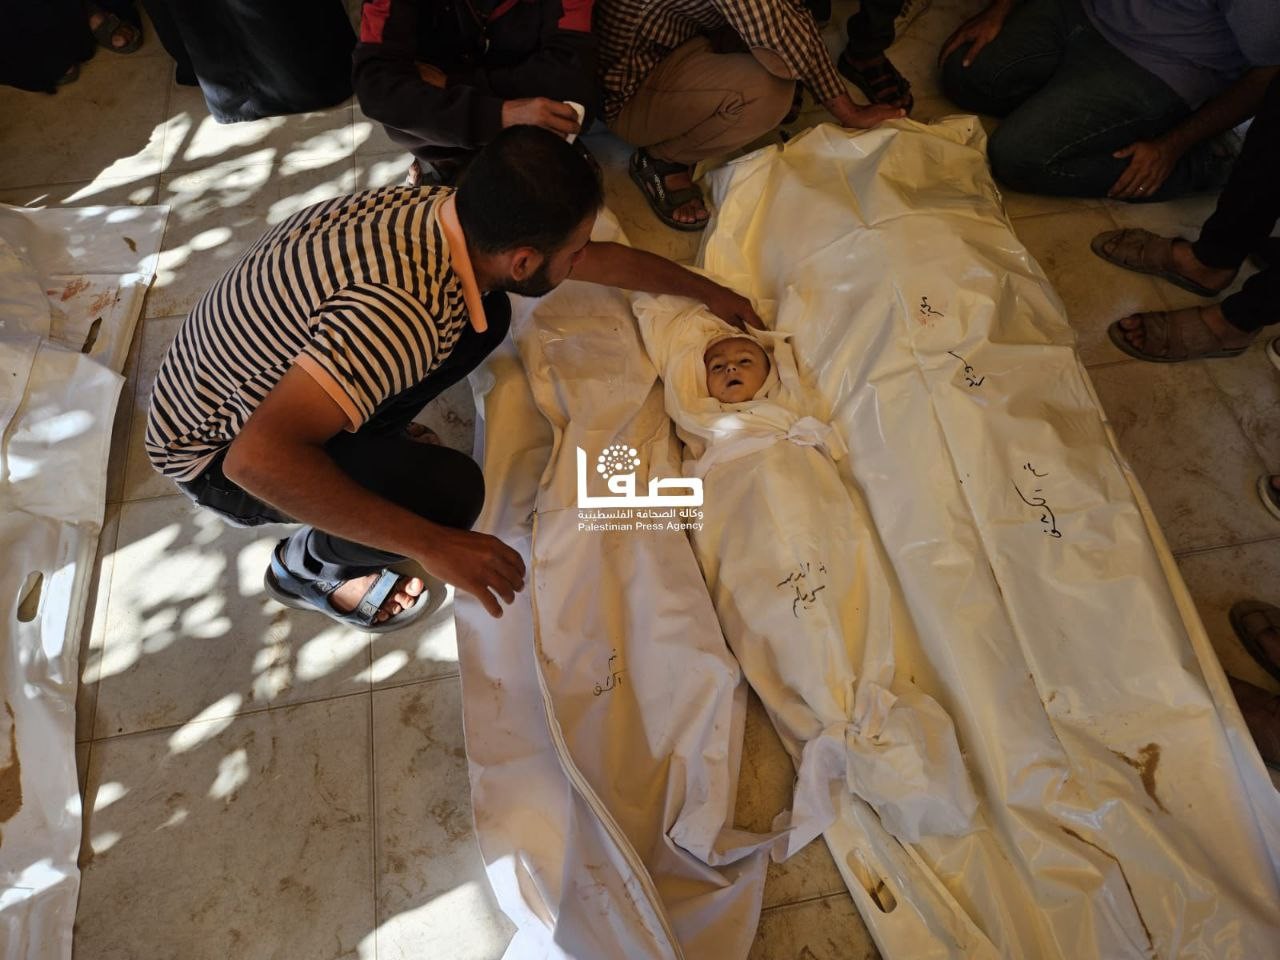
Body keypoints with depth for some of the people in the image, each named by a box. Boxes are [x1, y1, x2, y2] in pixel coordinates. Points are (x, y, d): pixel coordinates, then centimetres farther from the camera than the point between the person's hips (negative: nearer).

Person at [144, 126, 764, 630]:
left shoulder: (460, 215, -14)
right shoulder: (404, 311, -40)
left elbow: (604, 260, 0)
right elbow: (259, 458, -44)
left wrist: (708, 292, 12)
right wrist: (432, 545, -39)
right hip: (222, 453, -7)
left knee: (486, 314, -3)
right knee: (450, 491, -29)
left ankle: (366, 442, 12)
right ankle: (307, 565, 3)